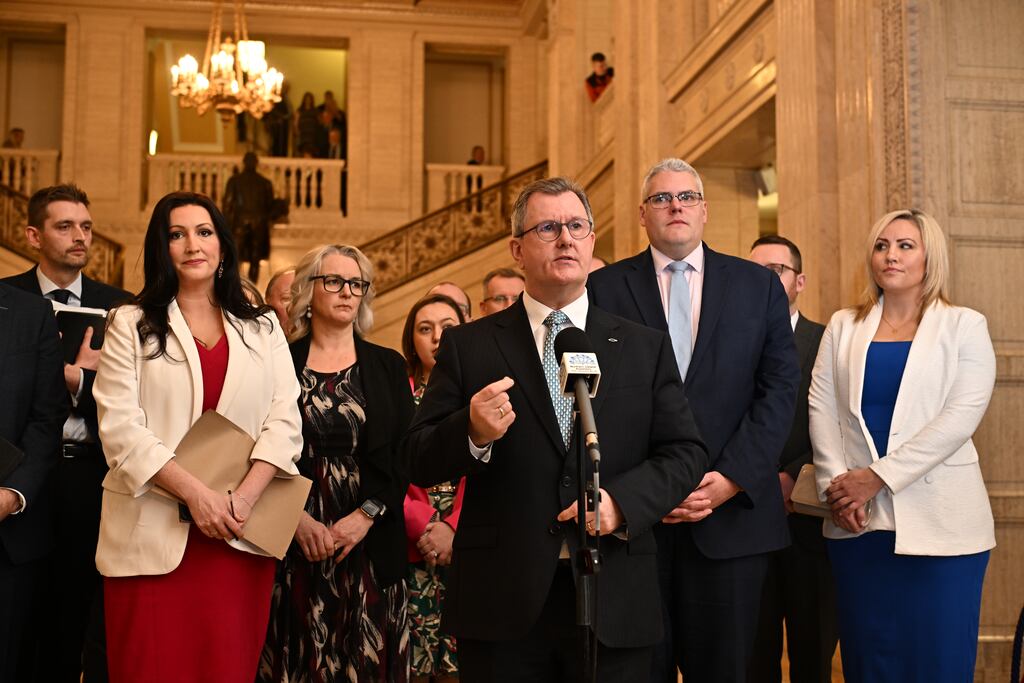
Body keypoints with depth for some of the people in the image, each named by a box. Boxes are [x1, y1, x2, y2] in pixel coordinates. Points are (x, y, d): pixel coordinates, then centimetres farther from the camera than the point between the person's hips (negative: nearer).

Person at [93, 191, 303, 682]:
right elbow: (120, 427, -4)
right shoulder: (131, 324, 6)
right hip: (153, 535, -1)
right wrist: (196, 493, -14)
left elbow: (284, 421, 3)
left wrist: (242, 500, -12)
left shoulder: (261, 327, 13)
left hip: (240, 537, 2)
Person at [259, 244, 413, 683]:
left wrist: (364, 516, -10)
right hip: (296, 546, -1)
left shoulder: (388, 366, 8)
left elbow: (404, 455, 2)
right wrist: (298, 518, -10)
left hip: (369, 544, 1)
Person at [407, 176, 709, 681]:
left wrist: (622, 501, -12)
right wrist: (472, 433, -19)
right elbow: (419, 463, 1)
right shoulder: (467, 346, 4)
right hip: (502, 602, -1)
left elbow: (685, 453, 5)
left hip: (616, 603, 1)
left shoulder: (646, 347, 8)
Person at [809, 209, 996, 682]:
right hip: (858, 523, 3)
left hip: (938, 523, -3)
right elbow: (821, 409, 5)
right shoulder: (843, 327, 12)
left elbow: (961, 416, -9)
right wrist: (836, 485, -9)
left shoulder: (964, 327, 3)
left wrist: (878, 476, -15)